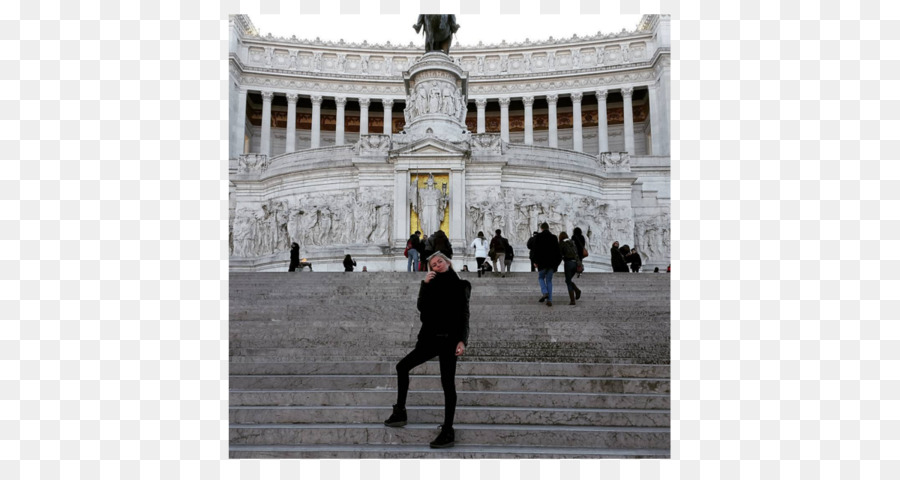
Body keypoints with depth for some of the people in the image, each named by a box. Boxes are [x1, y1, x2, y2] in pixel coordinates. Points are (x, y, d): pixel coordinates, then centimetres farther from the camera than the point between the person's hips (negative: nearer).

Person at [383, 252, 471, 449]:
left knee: (447, 383, -5)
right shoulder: (433, 285, 15)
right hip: (430, 338, 6)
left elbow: (464, 315, -5)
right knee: (403, 366, 5)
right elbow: (421, 306, 2)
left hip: (449, 339, -6)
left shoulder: (460, 285, 2)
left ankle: (448, 432, -3)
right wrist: (425, 284, -6)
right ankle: (400, 412, 14)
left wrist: (462, 340, -16)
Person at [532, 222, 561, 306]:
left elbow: (536, 250, -7)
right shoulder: (554, 237, 7)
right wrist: (557, 262, 13)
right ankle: (549, 300, 2)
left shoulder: (538, 237, -2)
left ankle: (544, 293, -7)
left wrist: (535, 261, -3)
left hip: (542, 262, -2)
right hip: (551, 263, 3)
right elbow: (557, 251, 7)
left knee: (541, 278, 17)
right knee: (549, 280, 9)